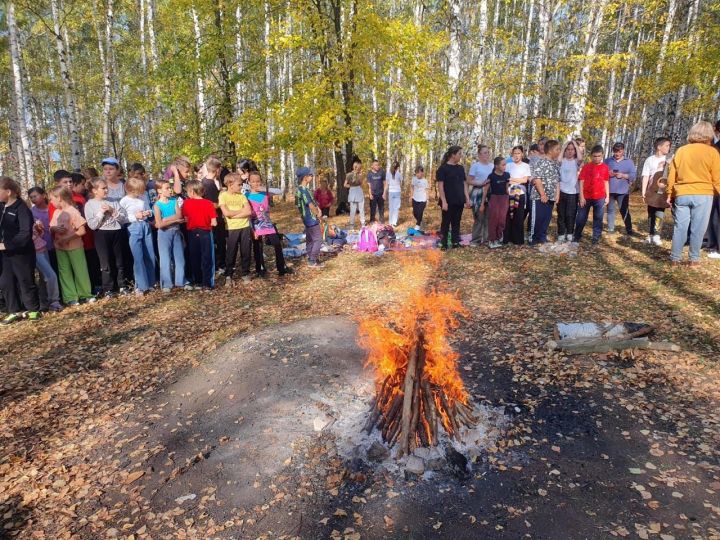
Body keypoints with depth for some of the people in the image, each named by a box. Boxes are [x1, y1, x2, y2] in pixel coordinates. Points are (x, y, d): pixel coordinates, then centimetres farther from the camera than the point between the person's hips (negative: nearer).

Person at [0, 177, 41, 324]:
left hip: (22, 253, -7)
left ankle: (33, 310, 19)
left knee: (26, 282, 4)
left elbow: (26, 234, -23)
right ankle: (14, 311, 21)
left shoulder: (22, 209, -16)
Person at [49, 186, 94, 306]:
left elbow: (82, 231, -17)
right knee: (64, 272, 6)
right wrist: (55, 229, -10)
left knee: (80, 270, 4)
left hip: (74, 246, -6)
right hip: (60, 247, 6)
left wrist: (67, 238, -21)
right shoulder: (56, 212, 6)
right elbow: (51, 229, 12)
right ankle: (70, 297, 12)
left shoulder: (73, 211, -13)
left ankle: (85, 294, 17)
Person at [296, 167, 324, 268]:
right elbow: (310, 205, -21)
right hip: (311, 219, -10)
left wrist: (317, 209, 0)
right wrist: (318, 213, -5)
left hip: (307, 219, 10)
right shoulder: (304, 189, -20)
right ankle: (312, 261, -3)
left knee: (310, 240, 14)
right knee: (318, 239, -5)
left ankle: (310, 259, 21)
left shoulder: (300, 189, 11)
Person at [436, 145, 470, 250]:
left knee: (456, 222, 10)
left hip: (459, 201, 6)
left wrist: (467, 198, 8)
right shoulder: (443, 168, -7)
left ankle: (455, 242, 18)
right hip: (448, 202, -6)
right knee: (446, 222, 1)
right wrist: (444, 201, -17)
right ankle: (444, 244, 8)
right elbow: (440, 186, -11)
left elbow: (464, 184, 15)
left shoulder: (461, 168, 11)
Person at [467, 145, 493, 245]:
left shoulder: (492, 166, 12)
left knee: (489, 216, 2)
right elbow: (469, 181, -5)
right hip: (478, 194, -4)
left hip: (490, 194, 5)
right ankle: (476, 239, 3)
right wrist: (480, 183, -17)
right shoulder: (475, 165, -2)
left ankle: (487, 238, 12)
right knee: (479, 217, -5)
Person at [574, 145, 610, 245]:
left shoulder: (605, 167, 4)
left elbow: (606, 182, 9)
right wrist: (581, 197, -9)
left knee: (598, 218, 7)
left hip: (600, 198, 2)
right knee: (581, 218, 5)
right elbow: (581, 182, -4)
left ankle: (596, 238, 16)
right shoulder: (586, 166, -3)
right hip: (586, 197, -2)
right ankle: (577, 236, 18)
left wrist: (607, 196, 5)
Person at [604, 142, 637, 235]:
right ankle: (610, 228, 16)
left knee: (624, 211, -2)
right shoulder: (608, 160, 8)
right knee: (610, 210, 7)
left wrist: (623, 175, -16)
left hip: (623, 191, -2)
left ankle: (629, 230, 5)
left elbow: (633, 175, -1)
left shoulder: (629, 161, 6)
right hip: (609, 190, 2)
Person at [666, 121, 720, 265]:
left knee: (680, 227, 5)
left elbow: (671, 175, 7)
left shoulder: (681, 150, 6)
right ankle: (694, 259, 9)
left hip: (681, 195, 2)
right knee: (698, 228, 4)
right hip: (703, 195, -2)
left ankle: (675, 258, 7)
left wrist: (670, 194, 14)